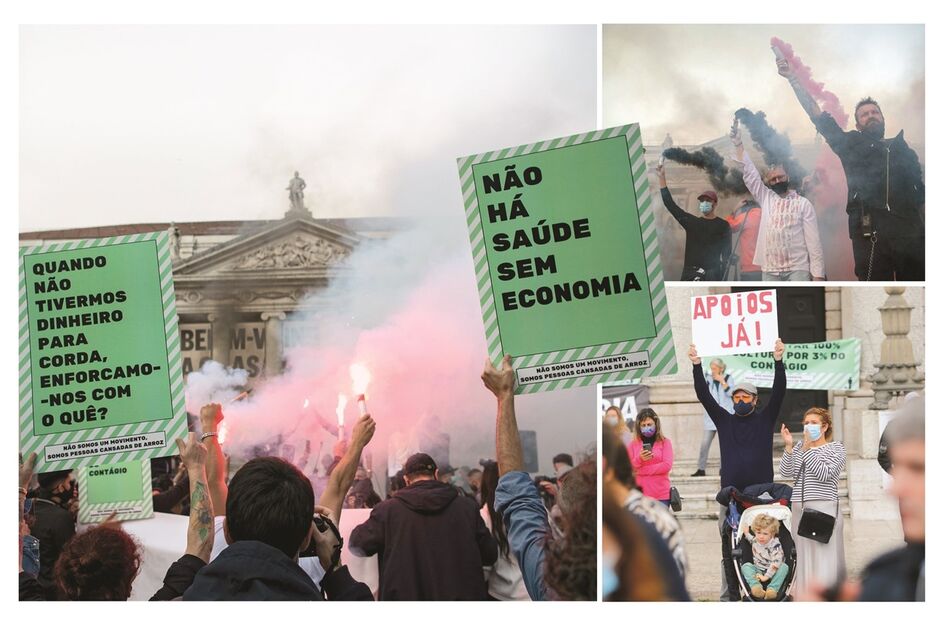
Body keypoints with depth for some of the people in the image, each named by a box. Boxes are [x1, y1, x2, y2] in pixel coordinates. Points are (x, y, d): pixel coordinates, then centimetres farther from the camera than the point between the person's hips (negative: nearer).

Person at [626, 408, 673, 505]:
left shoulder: (665, 442, 4)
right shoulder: (633, 444, 10)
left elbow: (667, 465, -8)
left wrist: (641, 470, -9)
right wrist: (639, 459, -16)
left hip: (661, 495, -1)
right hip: (640, 495, 1)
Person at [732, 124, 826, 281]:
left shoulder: (803, 204, 4)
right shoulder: (766, 199, 14)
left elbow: (813, 240, -1)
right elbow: (749, 174, 8)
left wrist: (818, 273, -8)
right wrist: (738, 144, -1)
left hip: (797, 269, -3)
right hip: (770, 270, 3)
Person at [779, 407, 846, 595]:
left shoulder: (836, 448, 3)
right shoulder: (799, 446, 18)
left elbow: (824, 474, -12)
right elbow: (786, 472, 6)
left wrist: (807, 449, -14)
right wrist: (789, 446, -5)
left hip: (824, 507, -5)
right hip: (799, 508, 5)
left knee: (824, 557, -10)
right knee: (803, 556, 4)